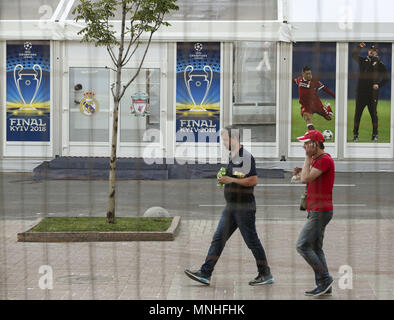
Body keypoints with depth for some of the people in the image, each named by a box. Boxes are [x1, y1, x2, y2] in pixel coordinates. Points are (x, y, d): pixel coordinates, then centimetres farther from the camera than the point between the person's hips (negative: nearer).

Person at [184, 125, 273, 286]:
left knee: (252, 241, 0)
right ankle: (205, 273, 5)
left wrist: (231, 180, -19)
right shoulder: (232, 156, 15)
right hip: (231, 206, 9)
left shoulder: (246, 156, -15)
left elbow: (253, 180, -22)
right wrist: (224, 179, 9)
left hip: (244, 207, -9)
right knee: (218, 238, 5)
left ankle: (266, 275, 13)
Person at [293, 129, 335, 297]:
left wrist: (308, 158, -14)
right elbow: (309, 179, 27)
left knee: (302, 246, -11)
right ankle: (324, 286, 14)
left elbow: (305, 179, -23)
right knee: (315, 248, 11)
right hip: (316, 211, 10)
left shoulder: (325, 159, -17)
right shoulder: (316, 159, 15)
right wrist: (300, 171, 8)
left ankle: (325, 279, -5)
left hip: (320, 212, -10)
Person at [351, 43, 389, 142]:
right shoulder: (363, 60, 11)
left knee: (373, 114, 0)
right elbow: (354, 55, 1)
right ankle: (355, 135, 8)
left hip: (372, 92, -2)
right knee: (357, 113, 3)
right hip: (361, 91, 2)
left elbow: (386, 77, 4)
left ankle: (375, 135, 7)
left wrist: (379, 85, -10)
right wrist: (359, 47, -12)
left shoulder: (379, 63, 5)